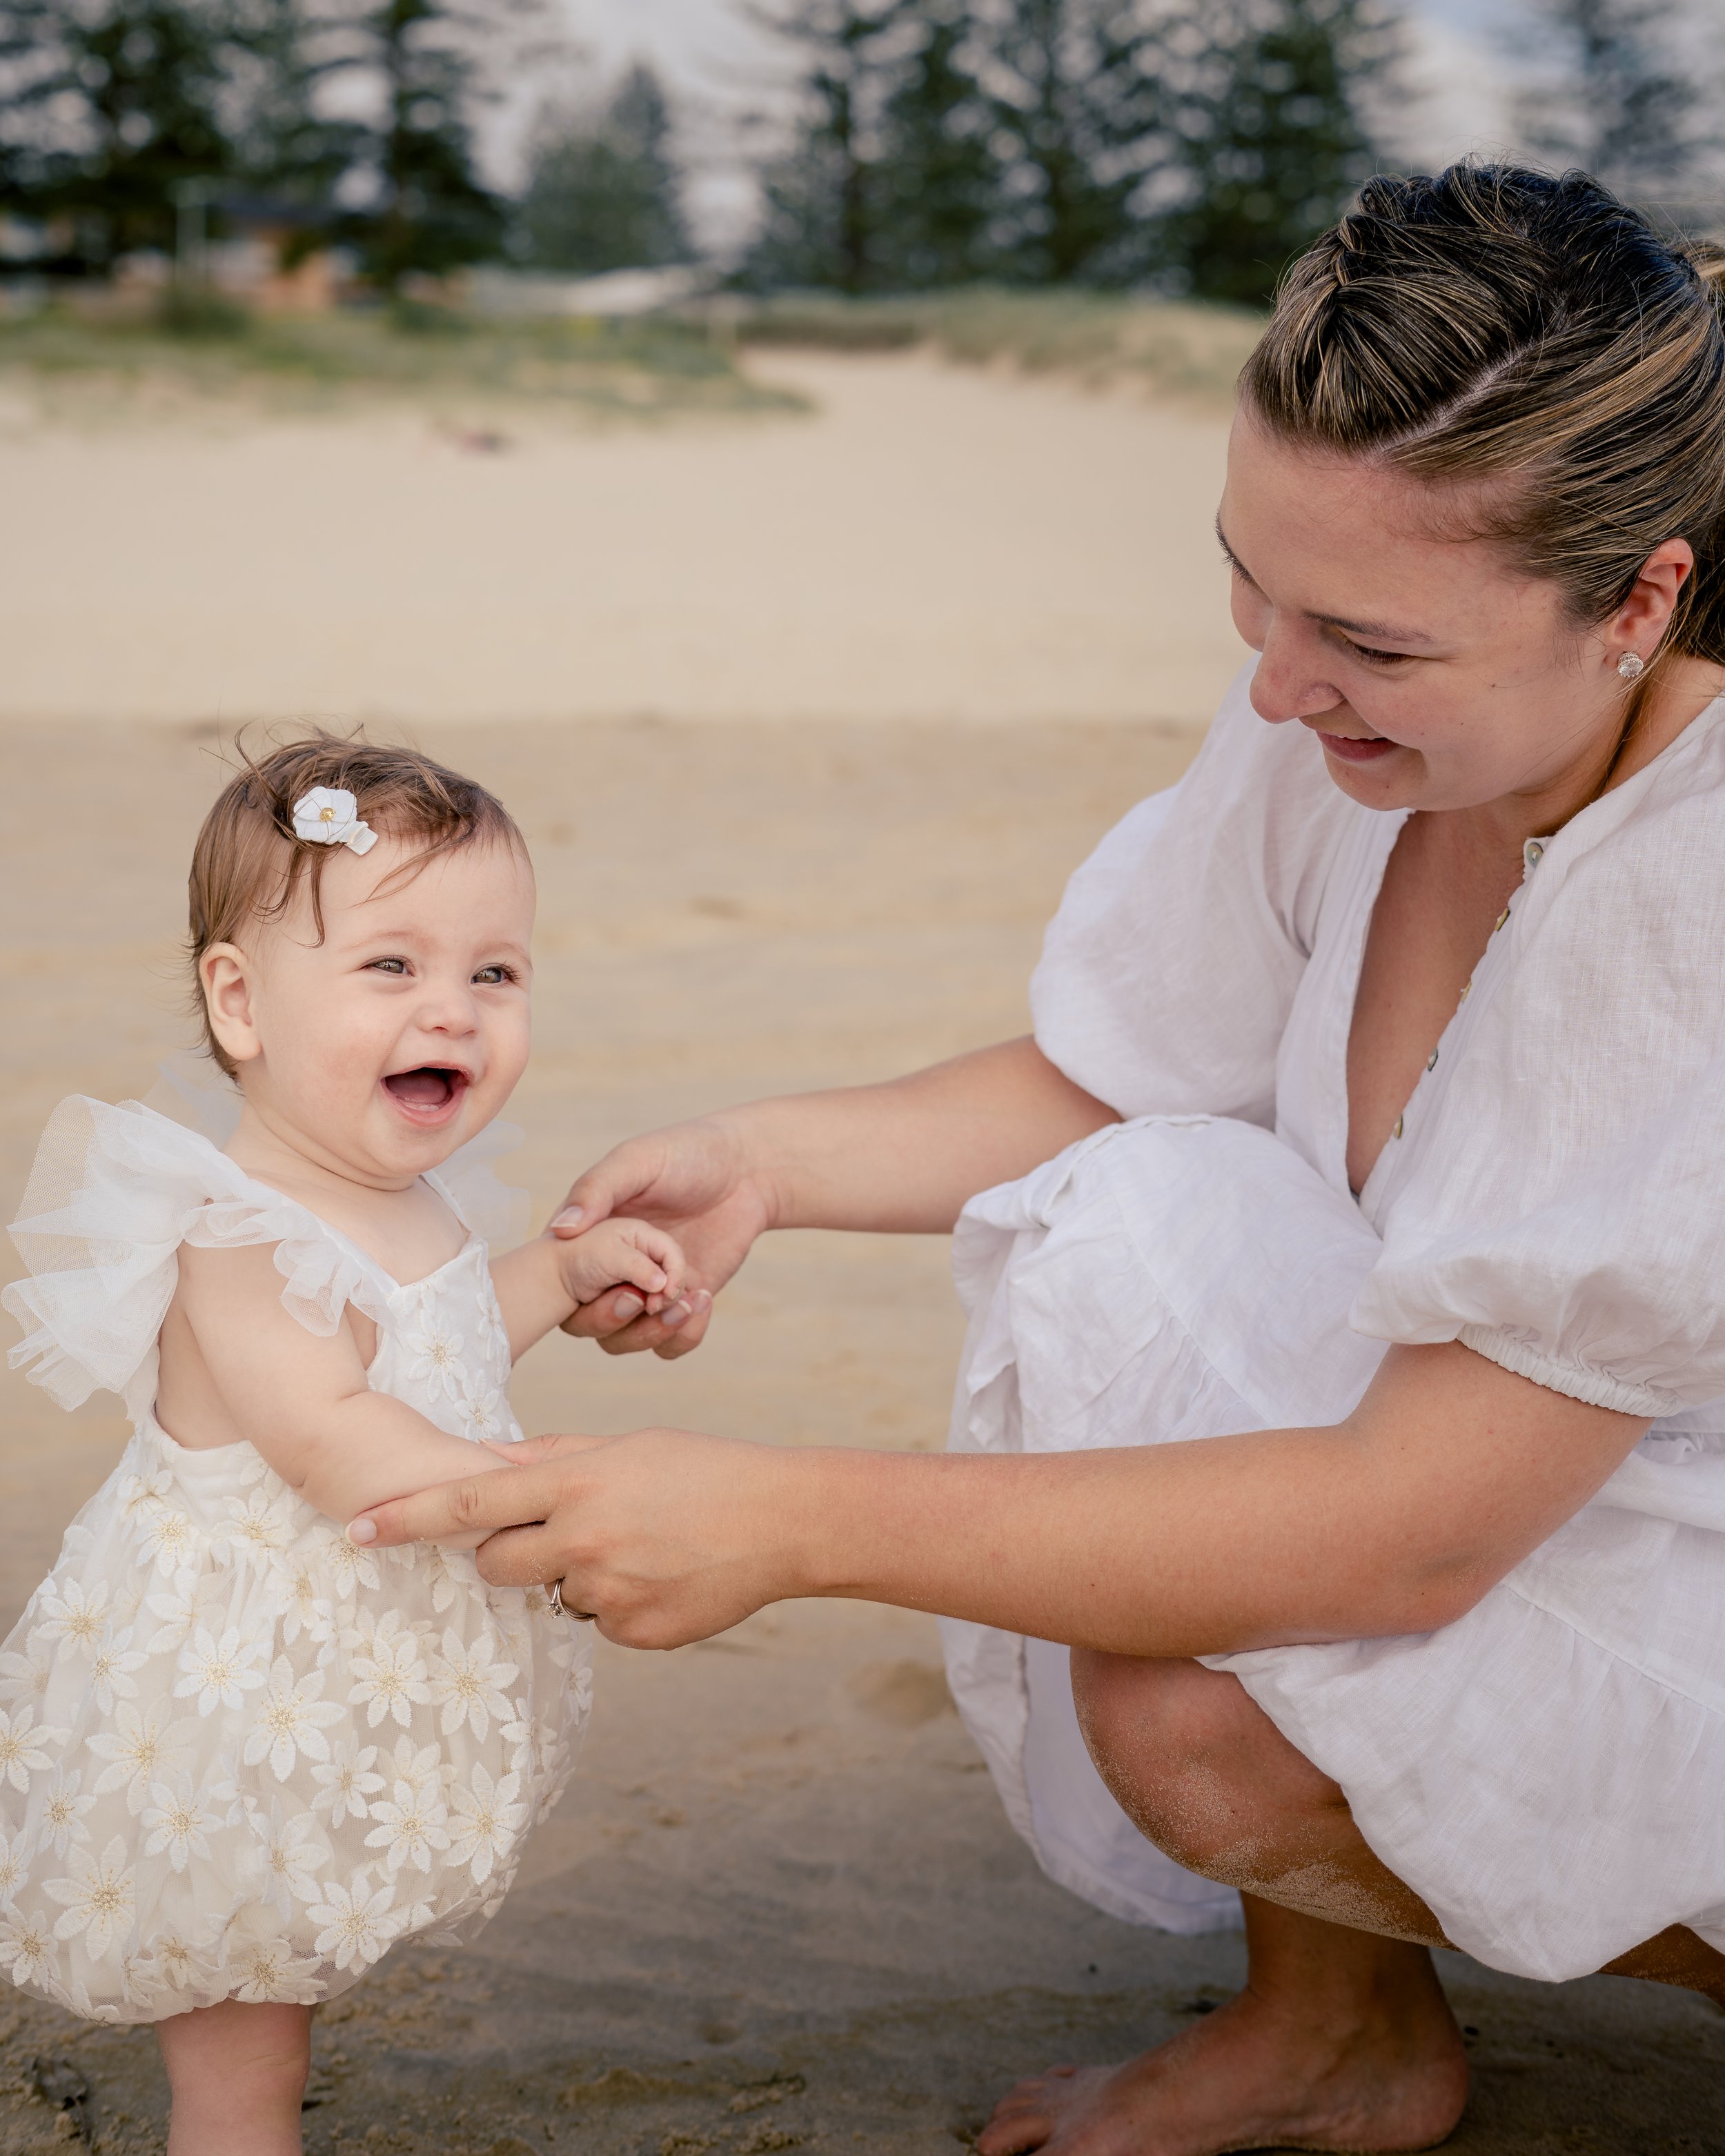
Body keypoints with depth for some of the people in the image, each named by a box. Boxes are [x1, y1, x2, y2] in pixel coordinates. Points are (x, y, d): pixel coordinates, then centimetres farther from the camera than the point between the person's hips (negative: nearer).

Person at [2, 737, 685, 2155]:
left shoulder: (404, 1197, 4)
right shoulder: (244, 1235, -26)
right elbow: (330, 1439, -35)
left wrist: (567, 1271, 10)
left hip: (363, 1694, 9)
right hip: (240, 1702, -9)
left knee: (283, 1993, 26)